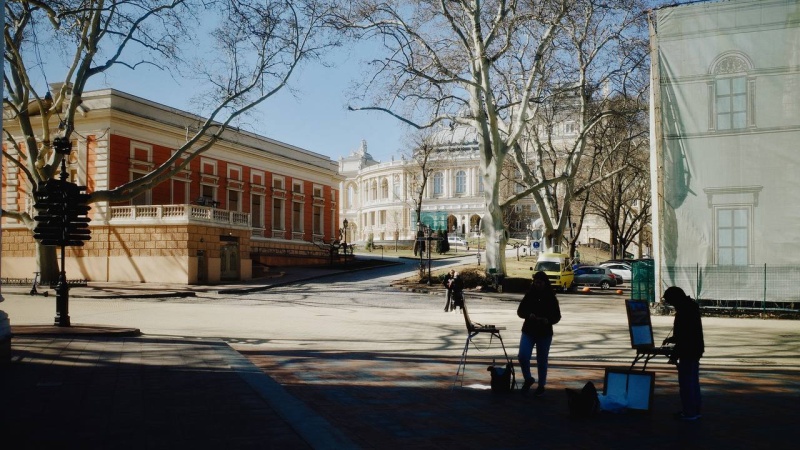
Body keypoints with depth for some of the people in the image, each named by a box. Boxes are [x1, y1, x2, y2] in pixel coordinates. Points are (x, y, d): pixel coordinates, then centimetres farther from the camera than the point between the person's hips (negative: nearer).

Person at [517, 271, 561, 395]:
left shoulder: (551, 298, -3)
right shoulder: (529, 295, -1)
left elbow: (557, 316, 0)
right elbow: (520, 311, 2)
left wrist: (548, 320, -21)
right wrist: (528, 315, -19)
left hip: (545, 333, -1)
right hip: (528, 331, 1)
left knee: (542, 361, 7)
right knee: (522, 356, -12)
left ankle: (541, 386, 24)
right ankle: (528, 378, 13)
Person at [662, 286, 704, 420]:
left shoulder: (684, 311, -21)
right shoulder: (691, 306, 10)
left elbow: (684, 336, -23)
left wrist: (674, 354, -18)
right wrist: (673, 339, 22)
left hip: (688, 352, -11)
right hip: (695, 350, 11)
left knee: (686, 382, -2)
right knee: (693, 381, 17)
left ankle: (689, 412, 3)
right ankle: (695, 410, 25)